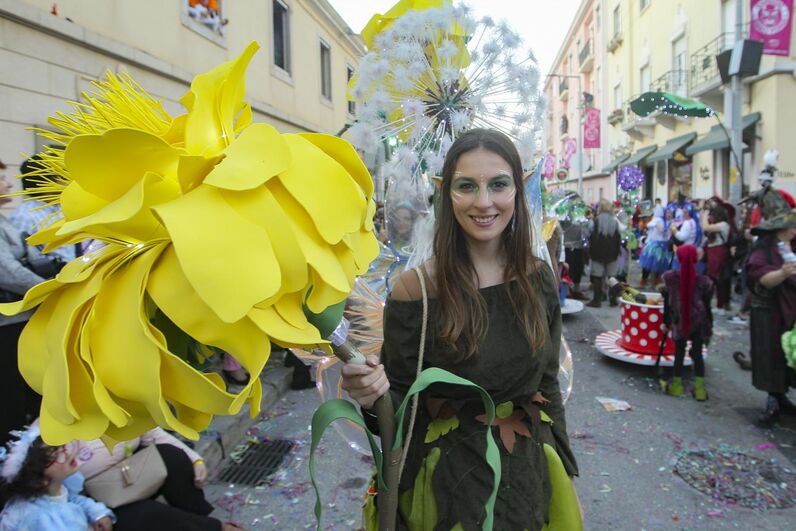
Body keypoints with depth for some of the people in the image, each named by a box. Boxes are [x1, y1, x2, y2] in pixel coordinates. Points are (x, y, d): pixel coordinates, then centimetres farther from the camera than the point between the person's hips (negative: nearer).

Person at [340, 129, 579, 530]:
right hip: (447, 482, -3)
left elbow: (547, 383, 4)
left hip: (529, 477, 4)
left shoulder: (538, 279, -5)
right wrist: (375, 396, -31)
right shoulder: (415, 290, -18)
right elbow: (402, 404, -10)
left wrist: (564, 470, 7)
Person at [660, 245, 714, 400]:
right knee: (697, 354, 9)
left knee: (679, 353, 11)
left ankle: (676, 385, 22)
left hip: (679, 322, 0)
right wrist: (710, 325, 12)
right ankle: (699, 388, 11)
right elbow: (707, 306, 0)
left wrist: (666, 322, 10)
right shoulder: (703, 281, -8)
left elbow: (667, 304, -1)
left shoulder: (670, 278, -8)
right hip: (698, 323, 0)